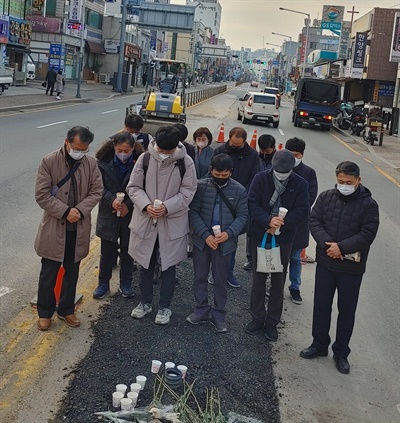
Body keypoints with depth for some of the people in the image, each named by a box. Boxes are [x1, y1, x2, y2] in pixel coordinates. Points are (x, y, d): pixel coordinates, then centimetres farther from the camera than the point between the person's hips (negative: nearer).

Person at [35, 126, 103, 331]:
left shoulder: (91, 163, -2)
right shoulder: (49, 162, -12)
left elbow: (96, 191, -1)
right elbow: (42, 195, -14)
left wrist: (80, 210, -16)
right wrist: (65, 211, -20)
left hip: (79, 228, 3)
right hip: (54, 227, -3)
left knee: (72, 272, 15)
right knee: (49, 273, 8)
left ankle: (66, 310, 32)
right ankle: (45, 312, 25)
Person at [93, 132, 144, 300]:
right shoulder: (104, 162, -8)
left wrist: (128, 205, -19)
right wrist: (112, 200, -22)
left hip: (130, 215, 0)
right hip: (108, 214, 1)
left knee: (127, 251, 13)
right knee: (107, 252, 9)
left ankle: (126, 284, 29)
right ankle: (103, 284, 25)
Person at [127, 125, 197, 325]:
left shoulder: (186, 162, -11)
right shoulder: (145, 158, -9)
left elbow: (188, 191, -7)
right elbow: (133, 187, -3)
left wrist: (167, 207, -21)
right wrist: (146, 205, -20)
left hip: (173, 222, -1)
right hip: (145, 220, 2)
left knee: (168, 266, 10)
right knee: (145, 264, 15)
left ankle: (165, 307, 26)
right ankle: (145, 302, 33)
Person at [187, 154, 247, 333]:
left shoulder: (239, 190, -5)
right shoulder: (201, 186, -6)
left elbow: (242, 216, -5)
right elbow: (193, 212, -7)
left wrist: (229, 233, -21)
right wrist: (205, 234, -17)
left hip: (225, 242, -1)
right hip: (201, 240, 1)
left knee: (221, 280, 9)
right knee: (200, 277, 12)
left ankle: (218, 314, 22)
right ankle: (201, 309, 27)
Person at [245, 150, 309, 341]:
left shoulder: (300, 184, -5)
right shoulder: (261, 178, -6)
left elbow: (302, 211, -8)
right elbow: (252, 204, -11)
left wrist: (281, 223, -21)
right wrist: (268, 220, -28)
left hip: (284, 239, 0)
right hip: (260, 236, 0)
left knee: (278, 282, 9)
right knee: (258, 278, 10)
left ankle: (272, 322, 23)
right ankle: (257, 317, 26)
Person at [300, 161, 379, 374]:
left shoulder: (369, 204, -10)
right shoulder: (325, 197, -1)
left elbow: (367, 234, -15)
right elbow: (314, 221, -5)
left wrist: (342, 247, -22)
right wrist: (327, 244, -20)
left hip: (352, 267, -2)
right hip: (325, 262, 3)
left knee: (347, 311, 9)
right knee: (321, 305, 13)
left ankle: (341, 353, 24)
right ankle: (319, 345, 31)